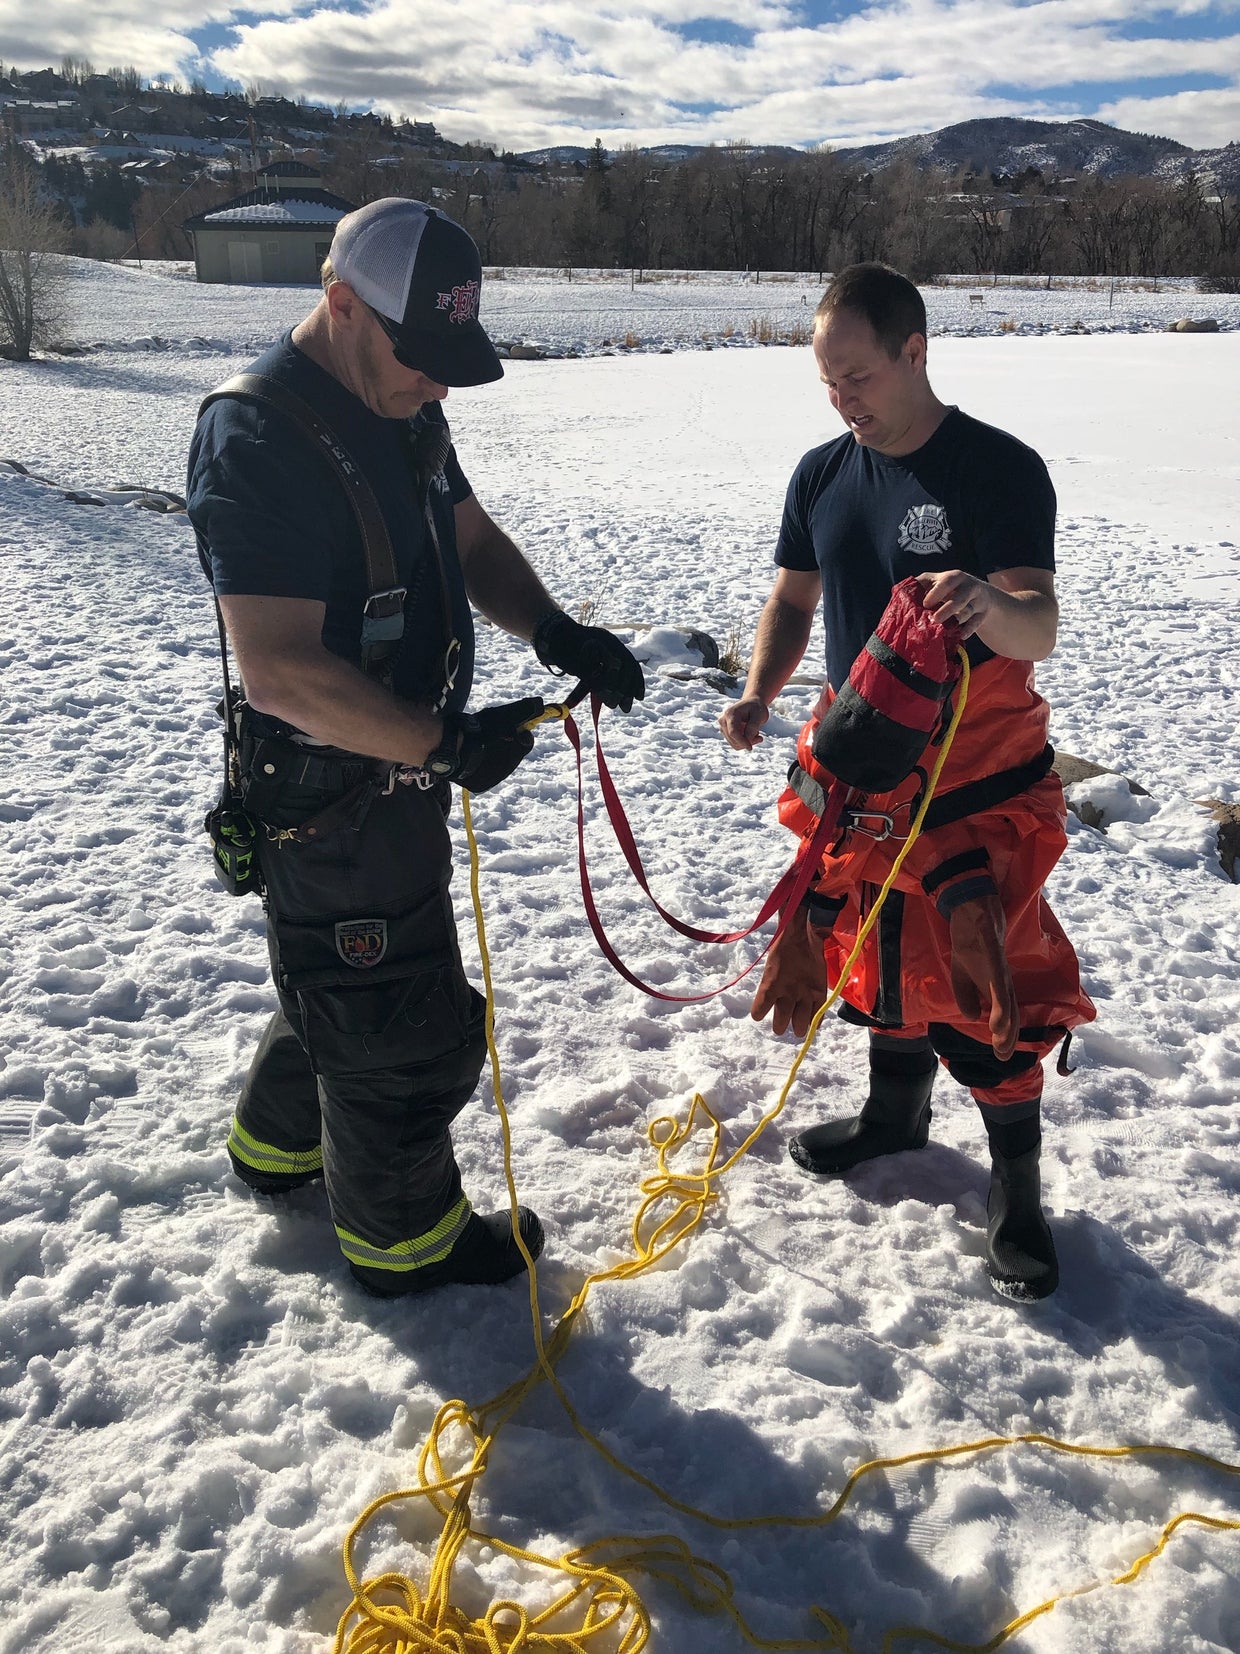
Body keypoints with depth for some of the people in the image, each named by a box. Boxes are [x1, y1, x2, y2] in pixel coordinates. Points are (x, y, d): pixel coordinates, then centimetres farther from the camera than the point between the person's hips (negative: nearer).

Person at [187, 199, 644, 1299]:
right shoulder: (258, 442, -25)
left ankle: (279, 1145, 52)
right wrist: (445, 744, -28)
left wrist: (555, 633, -6)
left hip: (399, 769, 10)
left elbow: (472, 541, 13)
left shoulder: (401, 411, 6)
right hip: (332, 800, -10)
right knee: (406, 1022, 6)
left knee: (344, 981, 27)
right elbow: (281, 673, -31)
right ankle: (405, 1237, 30)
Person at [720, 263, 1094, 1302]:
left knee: (987, 979, -3)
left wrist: (992, 605, -45)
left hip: (982, 783, -5)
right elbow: (794, 600, 11)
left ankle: (1017, 1185, 16)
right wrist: (760, 692, -8)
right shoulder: (822, 476, 3)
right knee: (879, 948, 18)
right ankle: (896, 1111, 42)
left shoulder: (1001, 471, -14)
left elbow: (1039, 632, -22)